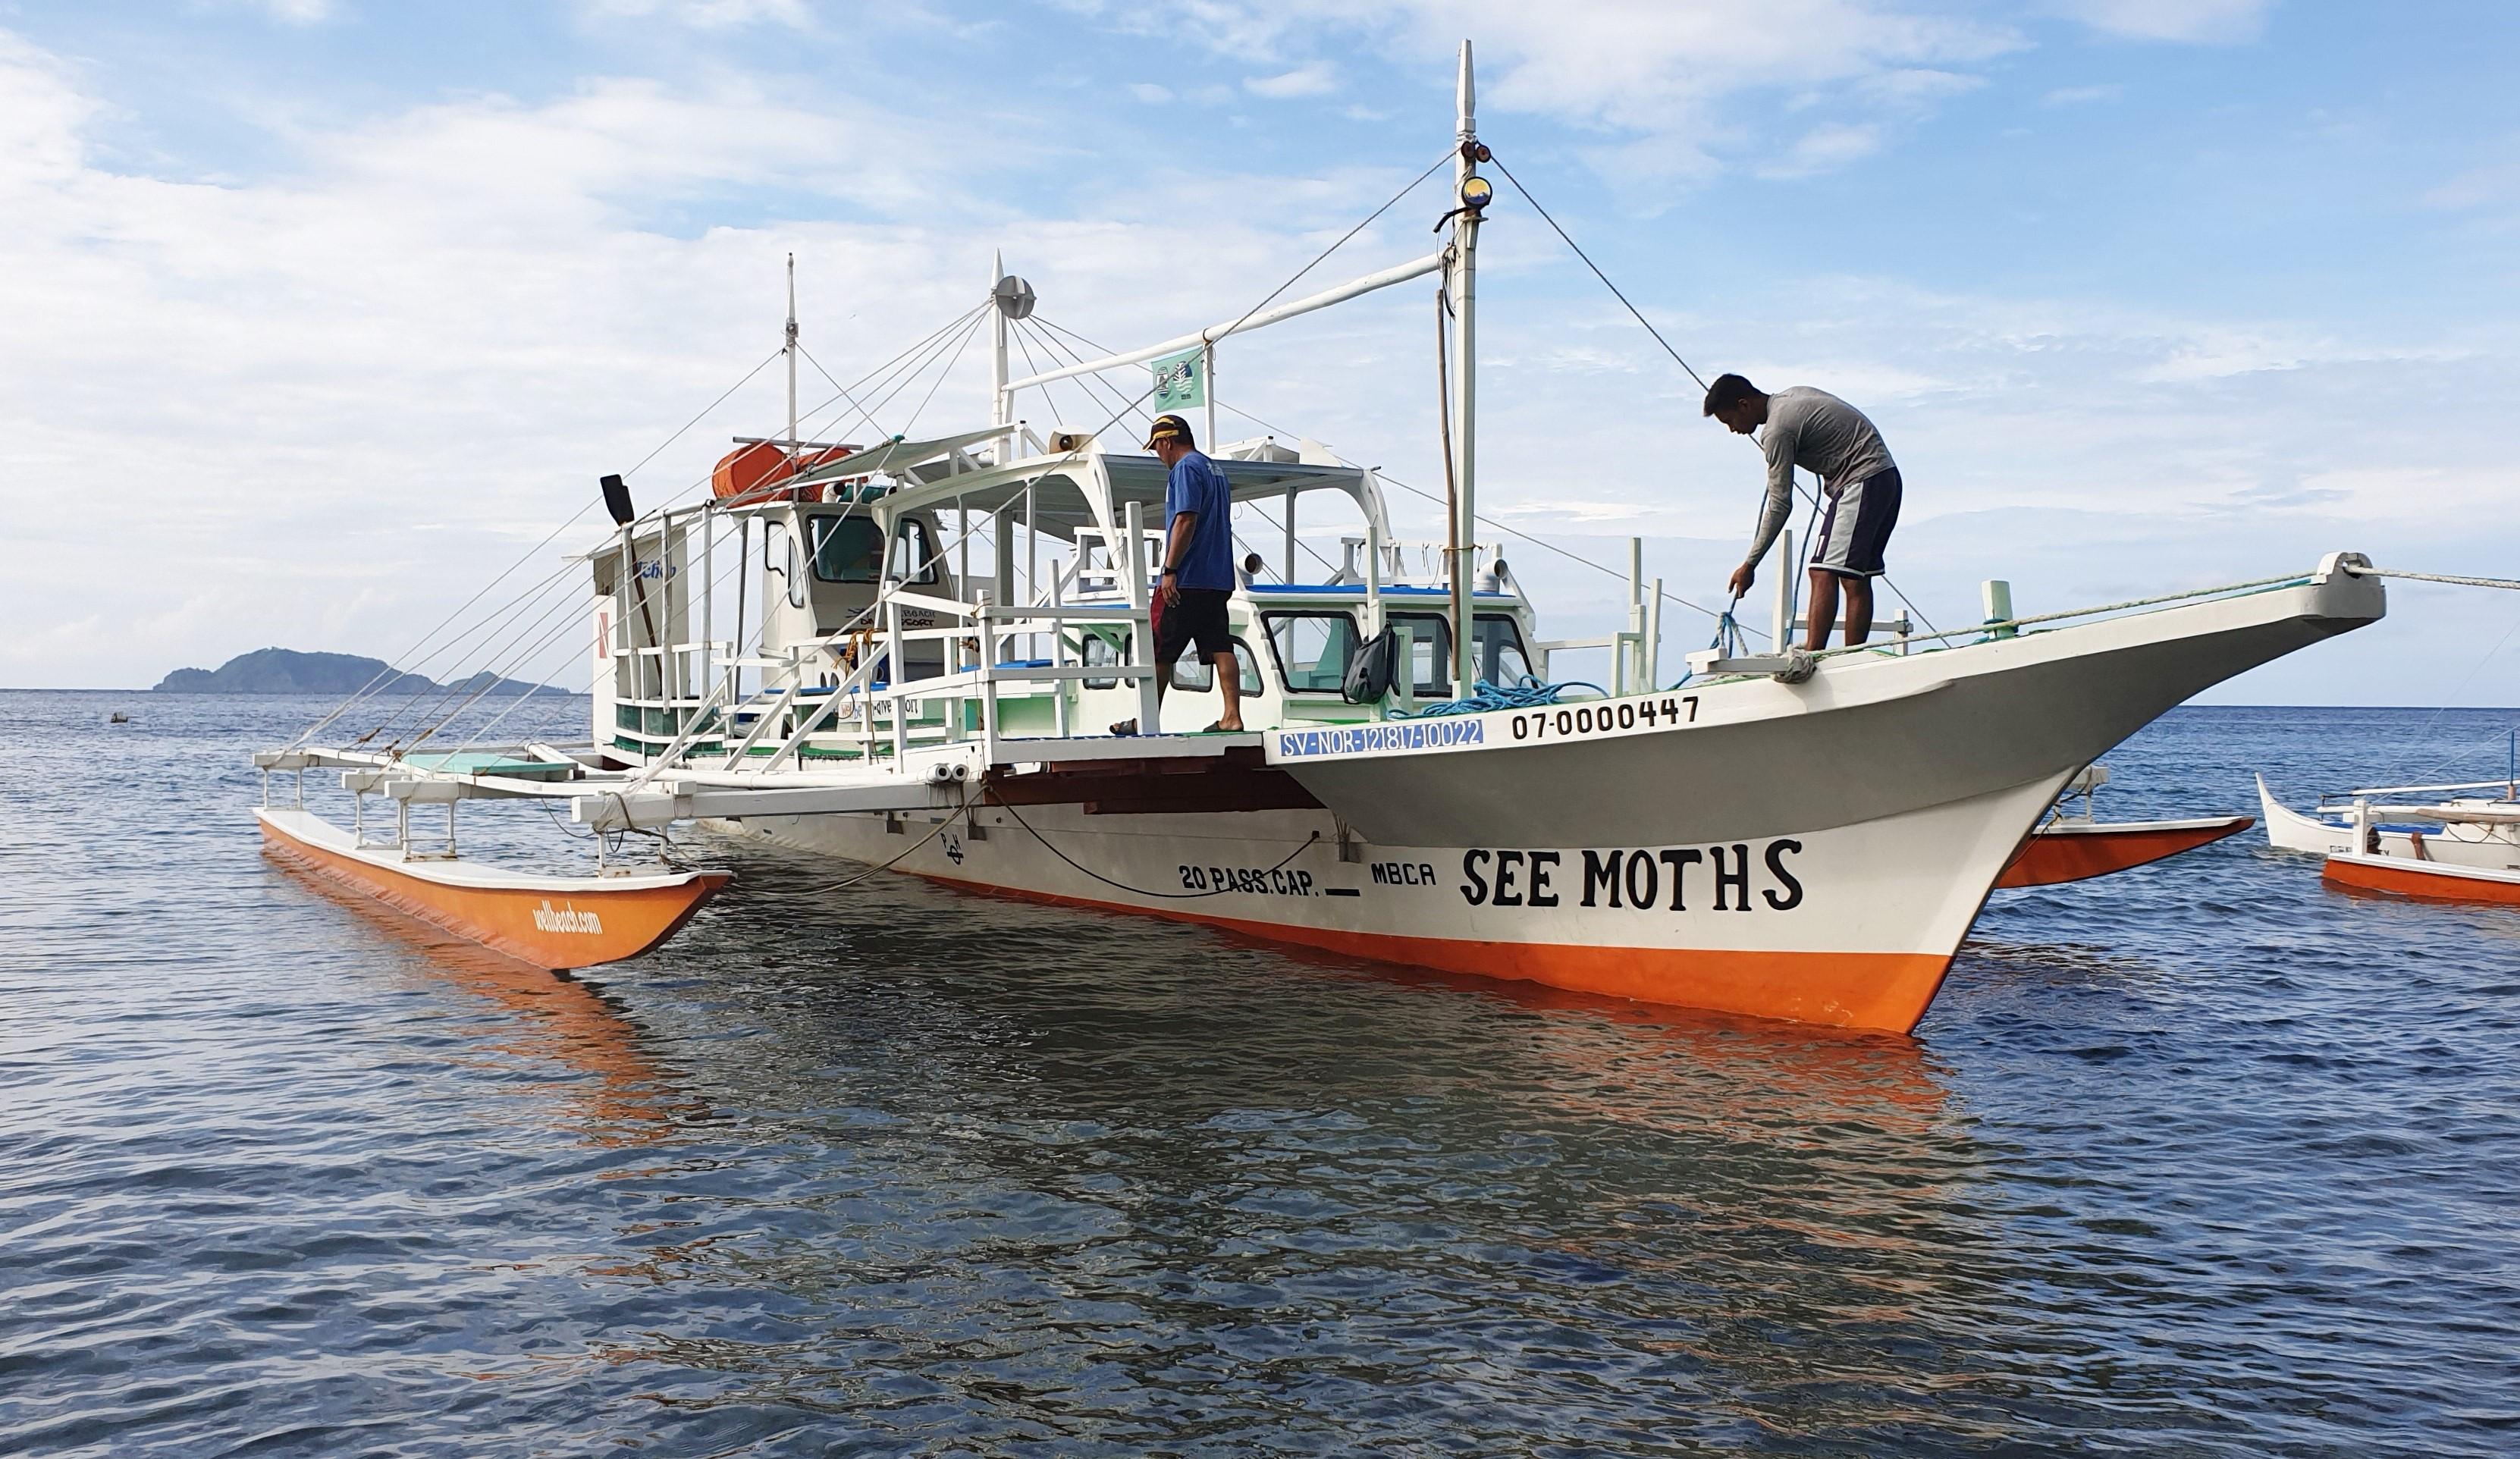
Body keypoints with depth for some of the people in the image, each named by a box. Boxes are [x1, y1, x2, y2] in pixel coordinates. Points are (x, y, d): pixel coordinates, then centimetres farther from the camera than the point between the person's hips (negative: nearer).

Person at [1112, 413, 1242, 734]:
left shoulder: (1186, 468, -9)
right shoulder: (1215, 470, 20)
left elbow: (1186, 520, -19)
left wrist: (1170, 570, -20)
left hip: (1186, 580, -9)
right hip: (1219, 579, 9)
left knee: (1158, 652, 1)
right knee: (1221, 648, 2)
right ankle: (1232, 717, -5)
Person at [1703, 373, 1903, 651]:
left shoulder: (1778, 430, -15)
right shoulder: (1792, 395, 13)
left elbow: (1780, 505, -15)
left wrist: (1749, 565, -11)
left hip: (1863, 480, -10)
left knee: (1824, 572, -17)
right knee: (1857, 578, 6)